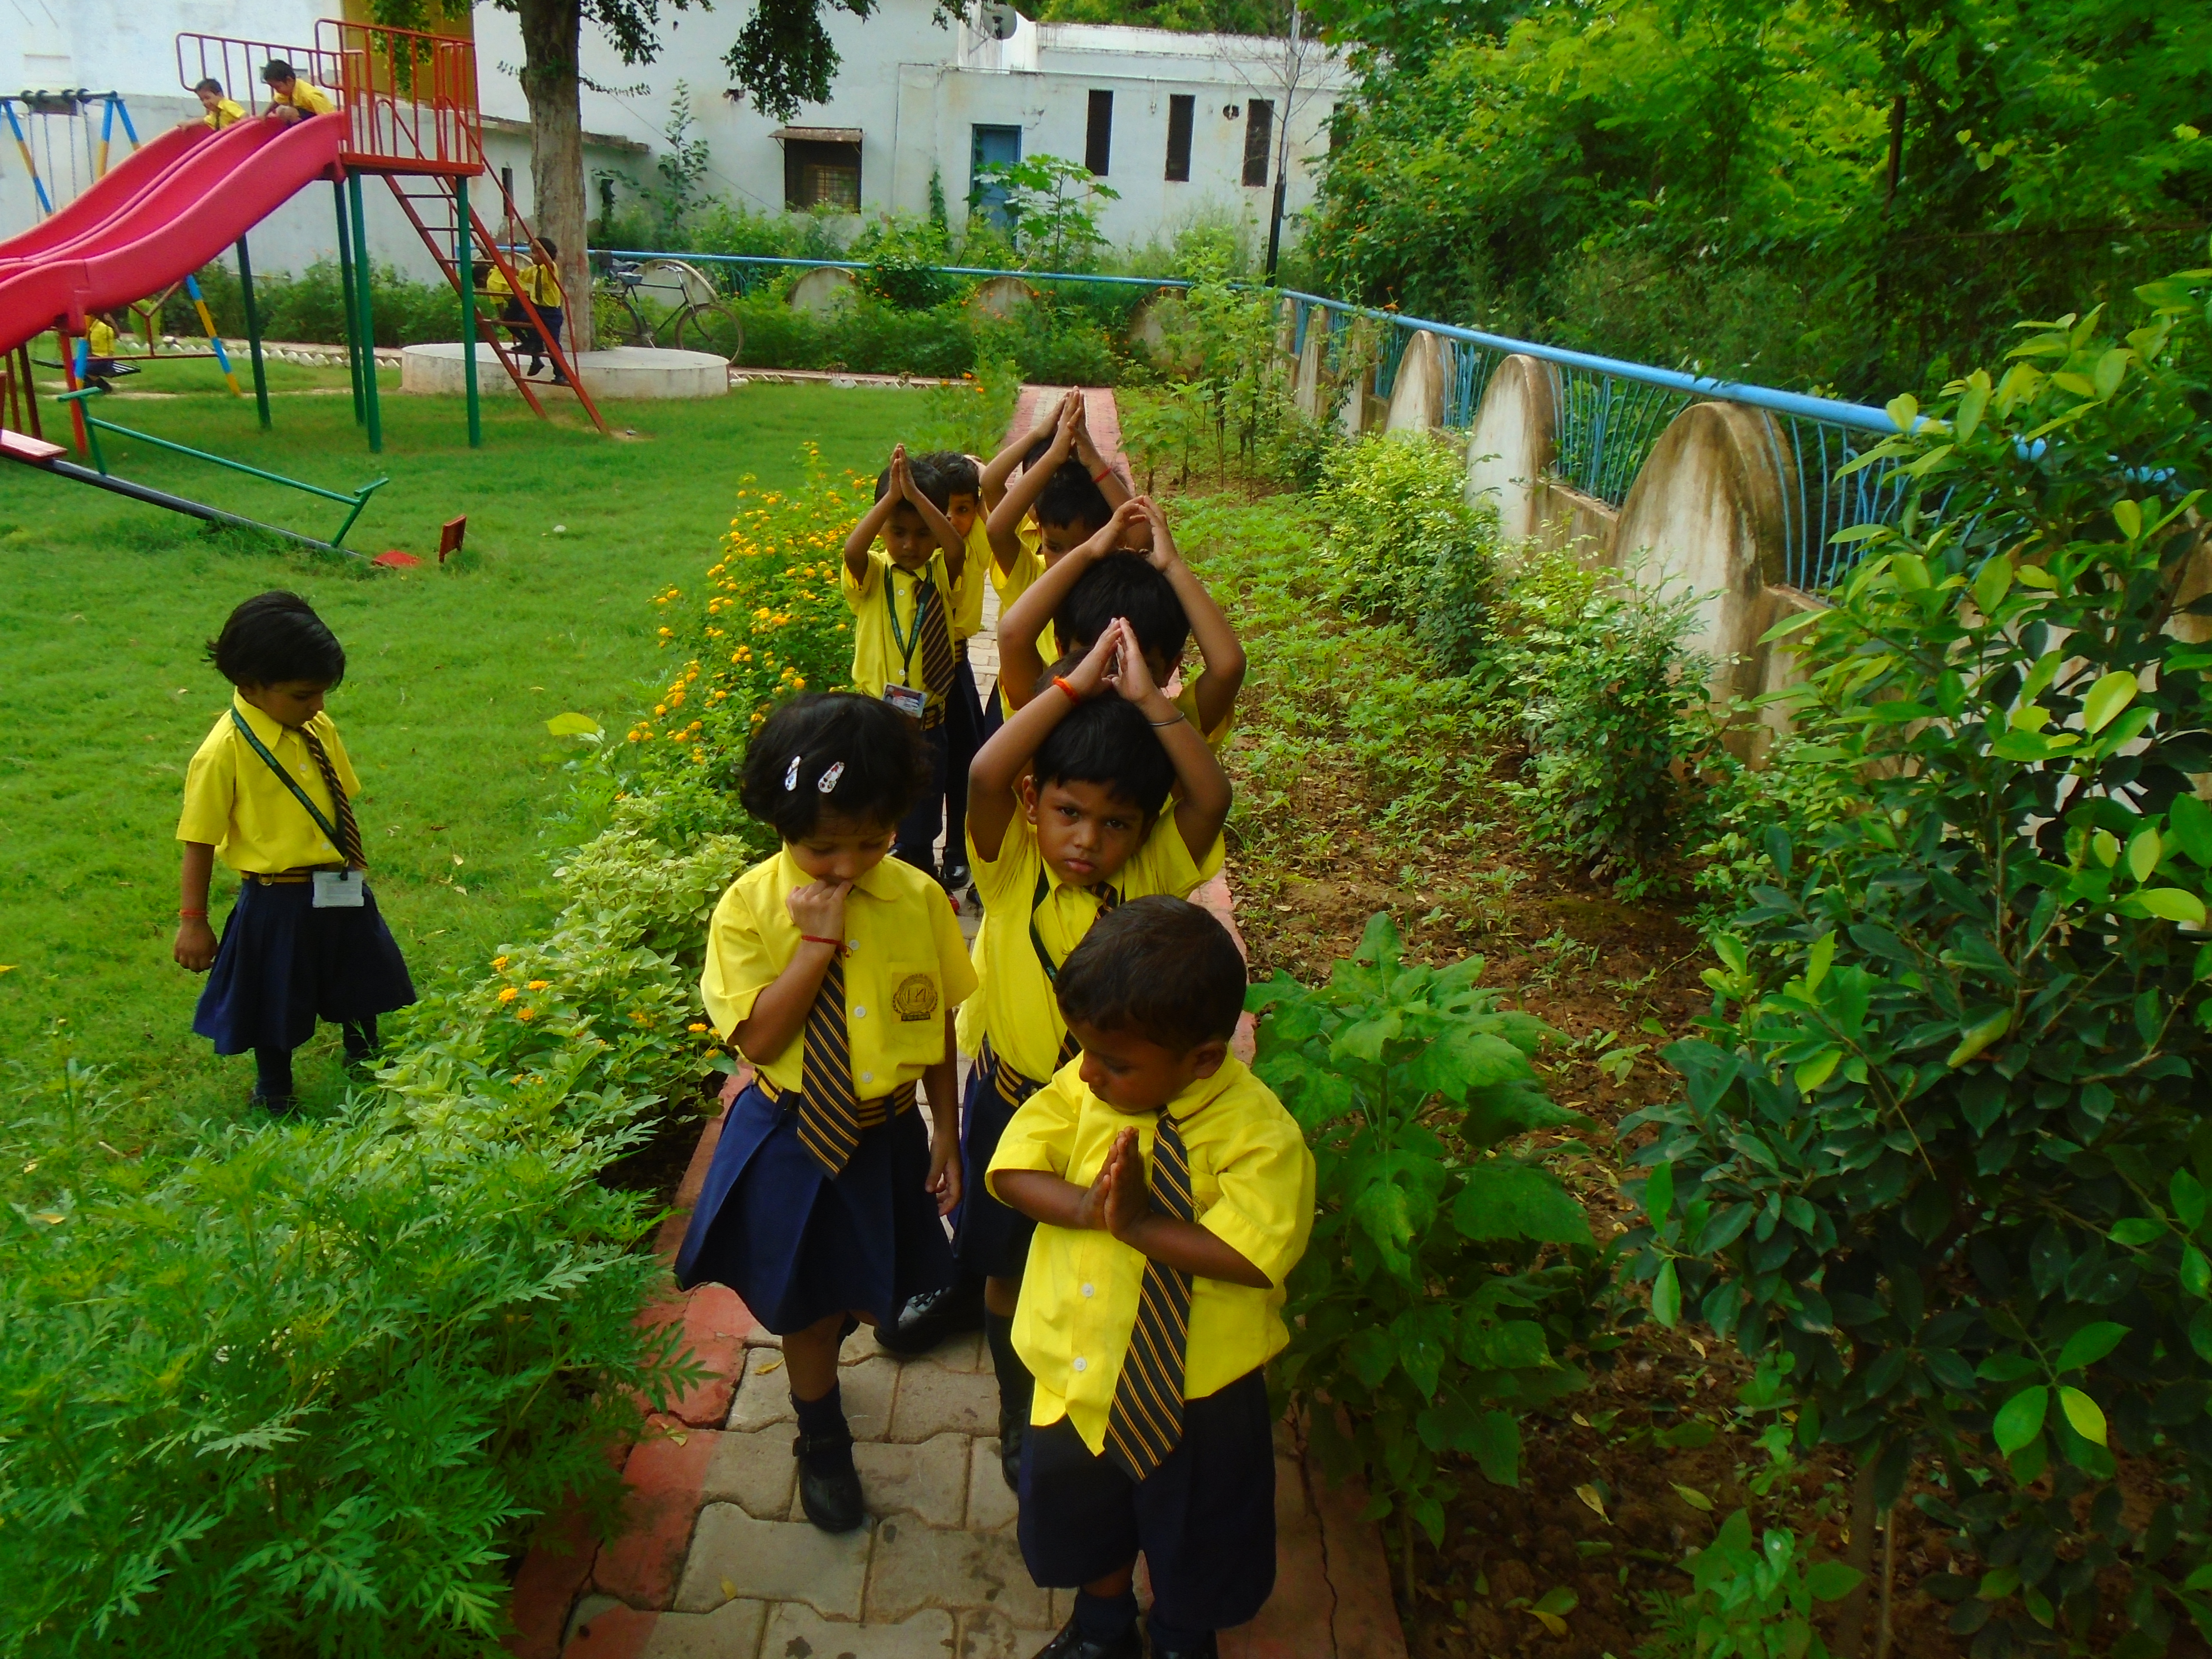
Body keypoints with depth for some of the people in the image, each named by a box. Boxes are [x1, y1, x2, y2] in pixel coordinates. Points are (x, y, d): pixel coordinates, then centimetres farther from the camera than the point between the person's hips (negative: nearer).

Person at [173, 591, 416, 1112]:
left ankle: (365, 1062, 49)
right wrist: (193, 923, -9)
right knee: (276, 1004, 13)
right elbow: (199, 843, -13)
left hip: (342, 893, 6)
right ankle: (274, 1089, 37)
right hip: (277, 902, -6)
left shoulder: (318, 729, -1)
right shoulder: (224, 752, -19)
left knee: (361, 982, 23)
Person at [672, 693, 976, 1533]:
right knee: (807, 1304, 17)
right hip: (792, 1140, -2)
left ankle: (818, 1350, 58)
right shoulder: (750, 907, -17)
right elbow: (760, 1036, -20)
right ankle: (822, 1440, 44)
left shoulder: (917, 899, -13)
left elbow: (940, 1023, -3)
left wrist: (946, 1133, 4)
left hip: (888, 1133, 2)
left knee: (876, 1292, 22)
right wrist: (818, 940, -28)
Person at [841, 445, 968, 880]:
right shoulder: (871, 574, -2)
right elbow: (851, 550, -25)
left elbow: (957, 548, -22)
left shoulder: (942, 574, 1)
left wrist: (916, 495, -30)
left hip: (928, 720, 1)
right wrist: (891, 496, -32)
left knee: (920, 828, 13)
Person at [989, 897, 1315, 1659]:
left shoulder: (1258, 1132, -27)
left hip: (1199, 1392, -3)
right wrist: (1085, 1208, -32)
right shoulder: (1081, 1086, -15)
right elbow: (1012, 1171, -14)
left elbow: (1253, 1254, -34)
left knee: (1198, 1538, 24)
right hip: (1081, 1368, 4)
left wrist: (1135, 1221, -34)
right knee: (1084, 1511, 29)